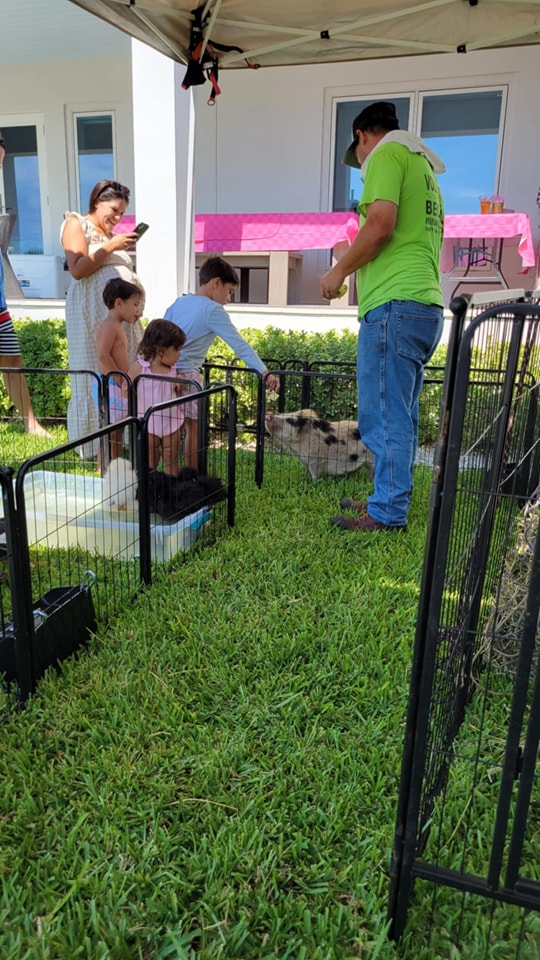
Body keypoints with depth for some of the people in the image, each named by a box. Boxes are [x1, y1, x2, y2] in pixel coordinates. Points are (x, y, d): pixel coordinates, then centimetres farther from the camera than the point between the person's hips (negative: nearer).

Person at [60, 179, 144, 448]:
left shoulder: (111, 234, 26)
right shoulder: (76, 224, 5)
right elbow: (77, 269, -9)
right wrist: (110, 247, -9)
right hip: (93, 311, -7)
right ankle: (94, 444, 0)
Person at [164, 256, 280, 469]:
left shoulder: (178, 302, 14)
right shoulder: (213, 310, -8)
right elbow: (240, 345, -12)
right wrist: (264, 372, -13)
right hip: (186, 375, -7)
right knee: (193, 430, 3)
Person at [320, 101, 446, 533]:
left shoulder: (387, 154, -1)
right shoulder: (424, 168, 27)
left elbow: (381, 223, -16)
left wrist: (340, 271, -3)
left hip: (394, 306, -10)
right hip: (426, 306, 10)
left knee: (385, 419, -7)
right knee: (401, 416, 14)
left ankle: (387, 514, -2)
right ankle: (392, 500, 22)